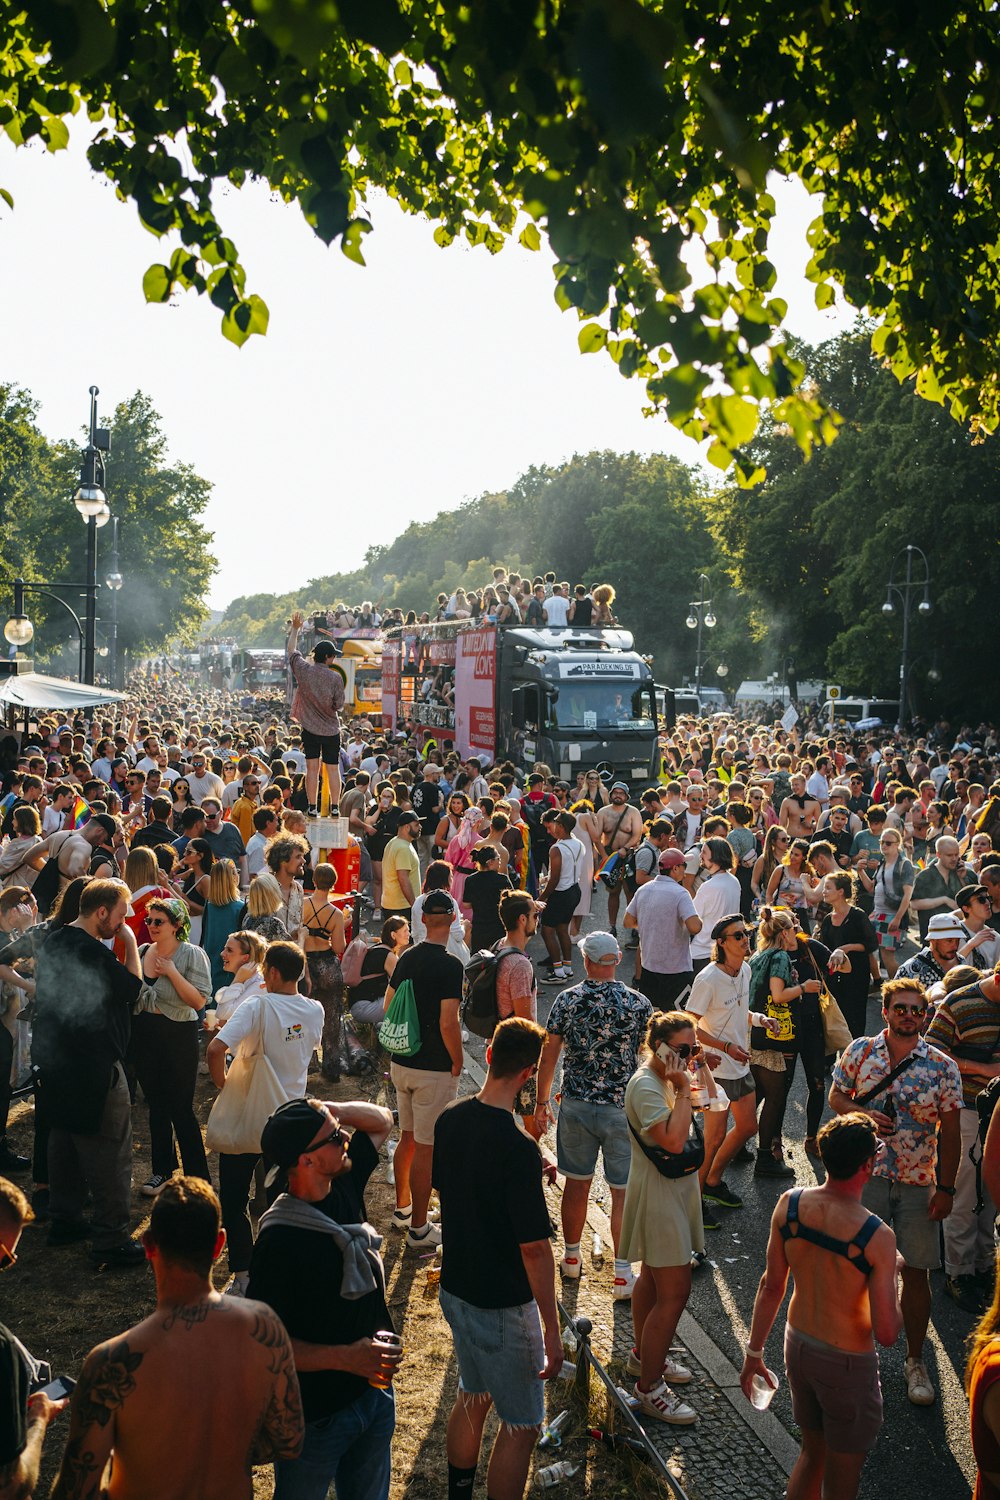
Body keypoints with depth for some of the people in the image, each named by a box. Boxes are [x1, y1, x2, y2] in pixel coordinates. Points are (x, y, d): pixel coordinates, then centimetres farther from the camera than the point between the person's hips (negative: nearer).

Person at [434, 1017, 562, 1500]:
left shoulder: (450, 1119, -5)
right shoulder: (518, 1148, -28)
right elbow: (535, 1247, -24)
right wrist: (551, 1329, -16)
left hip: (455, 1290, 8)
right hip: (503, 1306, -8)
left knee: (472, 1397, 27)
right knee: (520, 1425, 9)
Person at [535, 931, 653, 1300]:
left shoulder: (567, 1000, -6)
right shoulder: (638, 1004, -10)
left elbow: (548, 1056, 0)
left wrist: (542, 1101, 12)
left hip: (575, 1106, 2)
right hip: (622, 1107, -2)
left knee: (576, 1184, 16)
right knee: (623, 1192, 6)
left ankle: (571, 1257, 31)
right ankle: (622, 1275, 9)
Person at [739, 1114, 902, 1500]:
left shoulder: (789, 1204, -13)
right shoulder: (877, 1237, -28)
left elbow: (771, 1287, -3)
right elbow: (887, 1334, -23)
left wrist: (753, 1352, 9)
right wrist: (891, 1274, -6)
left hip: (797, 1346, 5)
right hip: (847, 1366, -5)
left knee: (811, 1453, 27)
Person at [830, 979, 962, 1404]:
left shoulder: (943, 1067, -5)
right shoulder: (859, 1051, -2)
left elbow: (950, 1132, -2)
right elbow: (836, 1097, 7)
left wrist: (946, 1188, -4)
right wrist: (862, 1113, -14)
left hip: (919, 1182, 0)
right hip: (865, 1174, 0)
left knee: (916, 1272, 6)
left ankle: (915, 1360, 23)